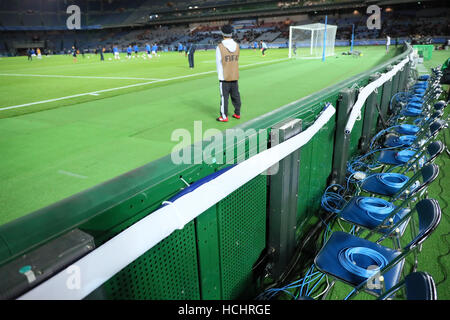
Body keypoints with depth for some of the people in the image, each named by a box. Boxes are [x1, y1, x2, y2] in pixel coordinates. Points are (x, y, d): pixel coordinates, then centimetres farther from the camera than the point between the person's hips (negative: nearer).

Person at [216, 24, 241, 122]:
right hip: (235, 76, 5)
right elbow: (236, 60, 6)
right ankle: (237, 114, 23)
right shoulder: (237, 45, 3)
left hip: (224, 77, -5)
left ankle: (224, 117, 5)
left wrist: (220, 76, 0)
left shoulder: (220, 47, -11)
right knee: (235, 95, 14)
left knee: (224, 96, 1)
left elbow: (218, 63, -8)